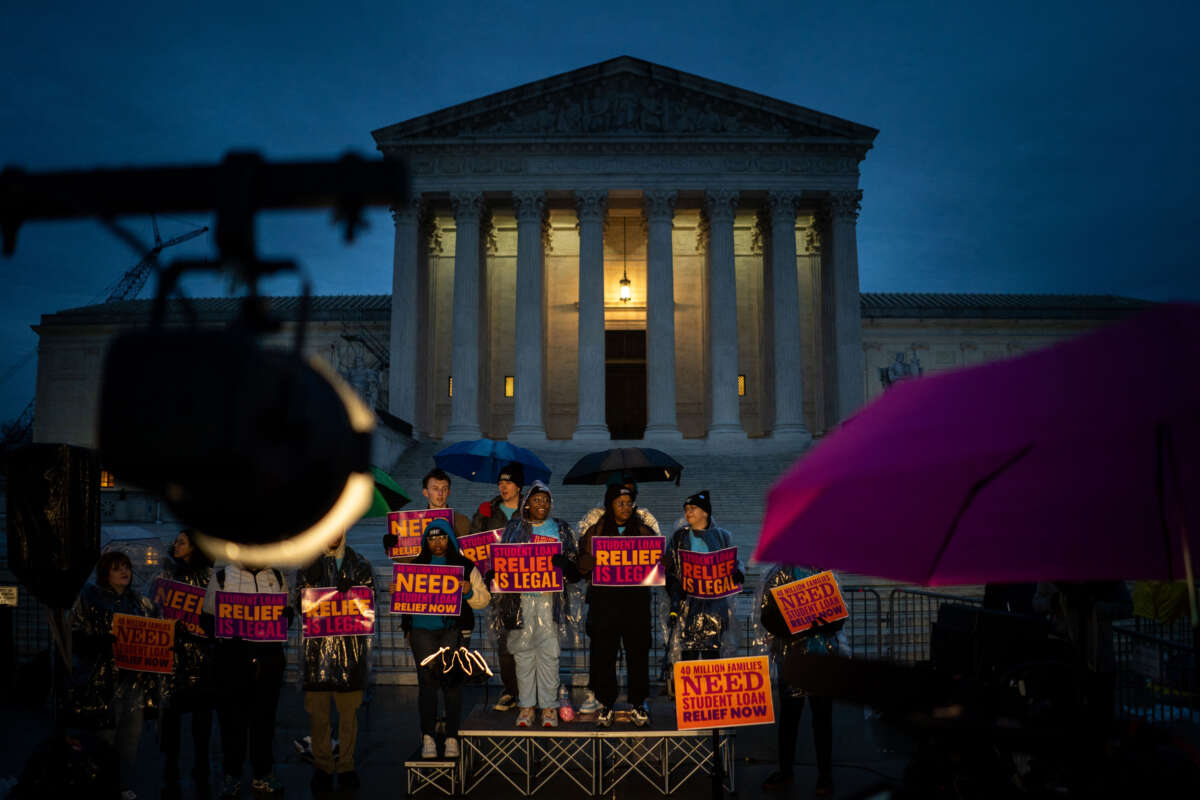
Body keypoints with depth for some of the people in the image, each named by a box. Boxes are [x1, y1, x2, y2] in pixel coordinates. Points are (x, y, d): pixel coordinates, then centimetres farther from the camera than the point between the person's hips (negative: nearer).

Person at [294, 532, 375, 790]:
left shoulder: (359, 565, 10)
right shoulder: (309, 565, 11)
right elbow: (300, 604, 6)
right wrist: (310, 582, -11)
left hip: (350, 643, 0)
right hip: (317, 645, 0)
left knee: (349, 709, 3)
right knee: (317, 709, 2)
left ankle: (346, 765, 14)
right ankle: (322, 766, 13)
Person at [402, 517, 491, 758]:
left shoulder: (465, 565, 9)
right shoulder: (416, 565, 15)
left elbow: (484, 599, 8)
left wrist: (469, 592, -12)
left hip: (452, 629, -1)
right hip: (422, 629, 2)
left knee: (452, 681, -4)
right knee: (426, 681, -2)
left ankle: (452, 738, 3)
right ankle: (428, 738, 5)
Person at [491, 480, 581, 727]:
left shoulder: (561, 529, 11)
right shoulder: (514, 527, 11)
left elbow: (574, 562, 7)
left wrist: (562, 562, -15)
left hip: (549, 595, 0)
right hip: (521, 595, 1)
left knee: (549, 650, -3)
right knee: (523, 649, 2)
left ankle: (549, 706, 4)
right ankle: (526, 705, 11)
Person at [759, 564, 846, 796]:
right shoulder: (779, 574, 2)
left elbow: (839, 615, 6)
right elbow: (767, 616, -5)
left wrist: (823, 624, -16)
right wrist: (798, 628, -20)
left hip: (823, 655, 1)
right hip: (792, 654, -1)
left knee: (822, 714, 4)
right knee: (789, 713, 7)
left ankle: (825, 776, 14)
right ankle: (785, 771, 21)